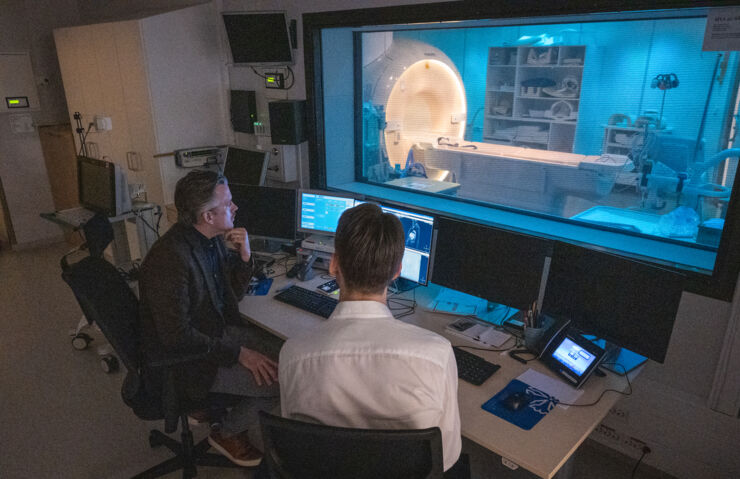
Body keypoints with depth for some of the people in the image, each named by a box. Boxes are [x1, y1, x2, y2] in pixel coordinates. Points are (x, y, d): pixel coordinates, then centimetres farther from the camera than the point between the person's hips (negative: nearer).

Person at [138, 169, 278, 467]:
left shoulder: (212, 239, -3)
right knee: (279, 379, -14)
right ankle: (229, 433, 12)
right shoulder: (170, 258, -29)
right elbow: (177, 336, -27)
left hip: (215, 331, 8)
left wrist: (244, 257, -11)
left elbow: (232, 295, 7)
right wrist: (238, 353, -24)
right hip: (185, 362, -8)